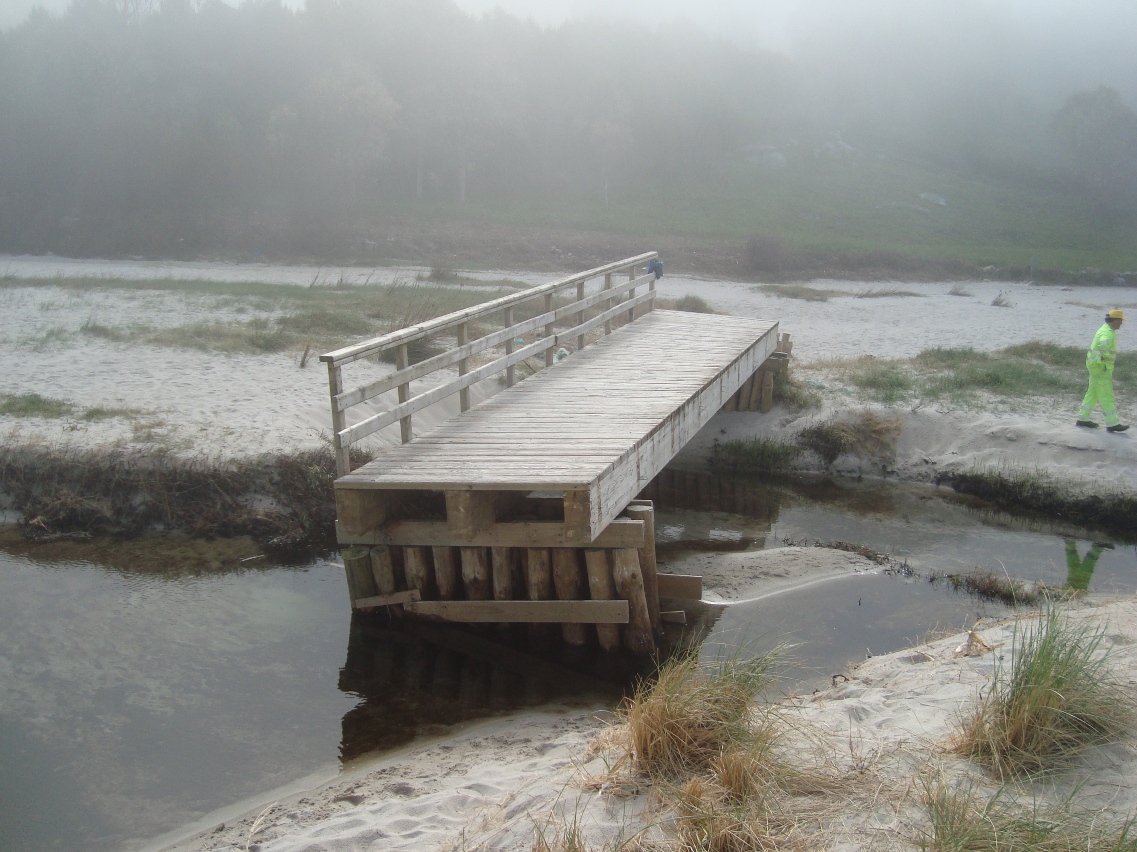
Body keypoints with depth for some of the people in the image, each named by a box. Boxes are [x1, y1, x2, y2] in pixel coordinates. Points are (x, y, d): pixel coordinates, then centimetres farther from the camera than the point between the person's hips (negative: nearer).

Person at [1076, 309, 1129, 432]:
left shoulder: (1106, 329, 13)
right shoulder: (1108, 333, -21)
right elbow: (1104, 343, -44)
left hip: (1097, 365, 10)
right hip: (1101, 367, -10)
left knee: (1093, 393, 15)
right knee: (1106, 395, -5)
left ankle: (1083, 418, 20)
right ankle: (1112, 423, -1)